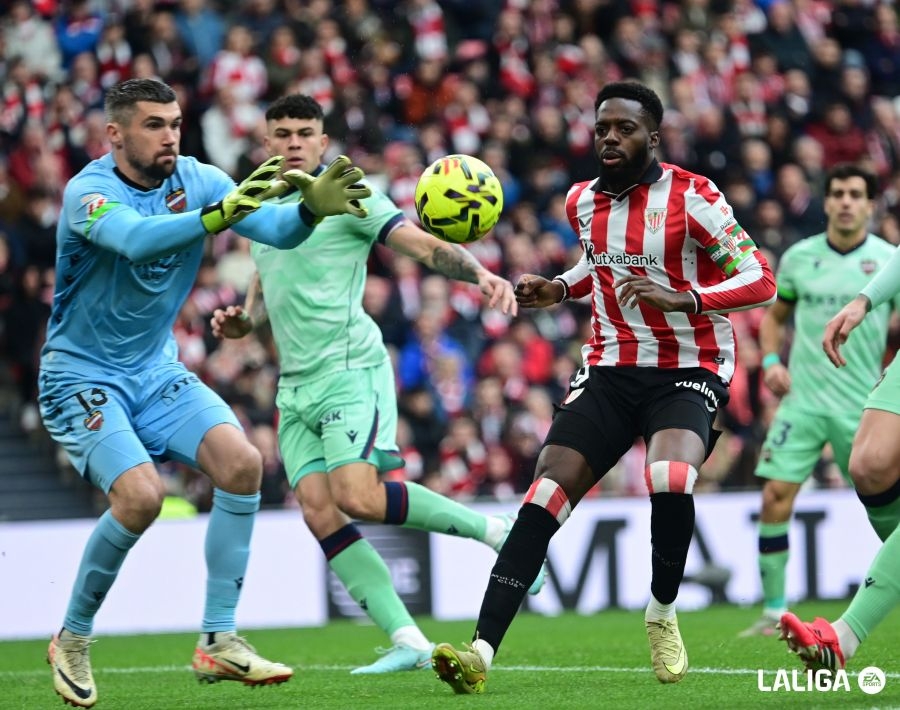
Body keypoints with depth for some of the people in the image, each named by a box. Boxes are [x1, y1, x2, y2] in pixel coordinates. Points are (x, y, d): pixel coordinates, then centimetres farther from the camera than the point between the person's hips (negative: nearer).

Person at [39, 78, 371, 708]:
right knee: (141, 492, -26)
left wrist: (312, 208, -39)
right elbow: (137, 240, -41)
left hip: (156, 370, 6)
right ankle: (73, 640, -4)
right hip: (82, 375, -6)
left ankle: (219, 640, -10)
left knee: (243, 463, -17)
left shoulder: (196, 180, -5)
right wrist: (220, 214, -54)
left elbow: (276, 230, -17)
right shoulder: (89, 192, -20)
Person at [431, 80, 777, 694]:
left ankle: (663, 614, -4)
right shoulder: (584, 201, 7)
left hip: (688, 373, -5)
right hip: (610, 369, 5)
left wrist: (686, 298, -27)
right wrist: (561, 288, 11)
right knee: (547, 493, -13)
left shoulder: (692, 199, -11)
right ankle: (482, 651, -17)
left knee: (671, 481, -33)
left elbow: (761, 282, -13)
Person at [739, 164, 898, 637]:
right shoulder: (799, 257, 5)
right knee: (775, 497, -9)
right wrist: (771, 359, 3)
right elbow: (775, 314, 20)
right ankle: (774, 611, 0)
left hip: (861, 403, -1)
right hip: (802, 399, 2)